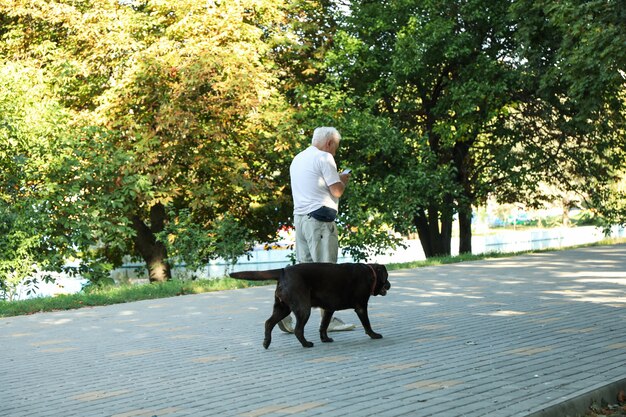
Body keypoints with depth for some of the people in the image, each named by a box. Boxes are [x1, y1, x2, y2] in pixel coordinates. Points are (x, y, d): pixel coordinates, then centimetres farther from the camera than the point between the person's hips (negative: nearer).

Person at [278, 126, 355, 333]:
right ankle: (329, 319, -3)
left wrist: (336, 180, 26)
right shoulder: (324, 158, -7)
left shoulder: (297, 159, 20)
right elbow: (336, 190, -10)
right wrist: (343, 180, 10)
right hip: (319, 219, -8)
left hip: (300, 217, 8)